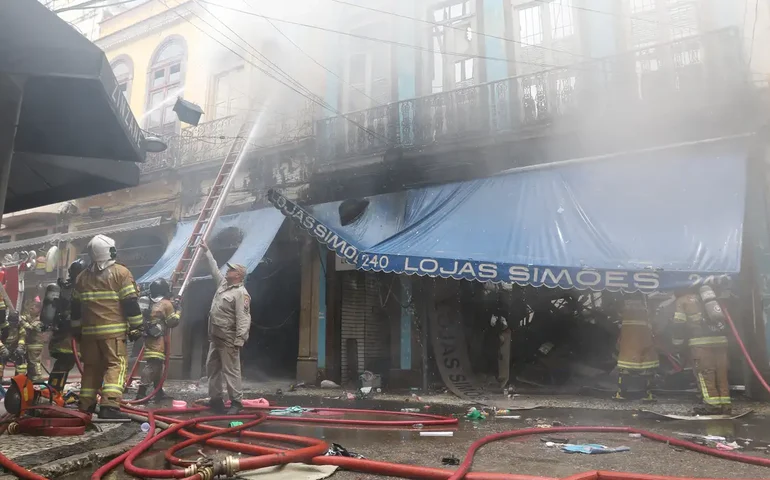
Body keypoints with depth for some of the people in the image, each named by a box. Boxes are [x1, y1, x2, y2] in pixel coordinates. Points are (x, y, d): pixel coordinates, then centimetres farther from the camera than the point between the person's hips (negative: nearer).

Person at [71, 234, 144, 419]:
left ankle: (85, 406, 19)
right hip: (113, 330, -6)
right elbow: (130, 302, -8)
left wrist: (76, 329, 26)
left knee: (91, 367, 15)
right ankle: (110, 405, -19)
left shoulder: (82, 276, 14)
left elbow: (75, 307, 18)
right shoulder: (120, 272, -5)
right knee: (116, 365, -7)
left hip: (89, 331, 6)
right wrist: (136, 326, -2)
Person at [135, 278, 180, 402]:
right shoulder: (166, 303, -4)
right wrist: (177, 312, 9)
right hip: (158, 338, -9)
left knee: (157, 364, 15)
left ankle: (159, 392, 22)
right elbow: (173, 322, -4)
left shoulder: (152, 304, 20)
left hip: (149, 337, 9)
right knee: (153, 365, -14)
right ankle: (141, 392, -22)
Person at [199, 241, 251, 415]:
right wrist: (207, 251, 32)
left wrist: (239, 340, -28)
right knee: (212, 367, 15)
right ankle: (216, 399, 24)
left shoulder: (241, 293, -16)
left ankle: (236, 402, -1)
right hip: (215, 336, 10)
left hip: (228, 339, -10)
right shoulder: (223, 284, 11)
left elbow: (243, 318, -22)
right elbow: (214, 269, 28)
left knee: (231, 370, -7)